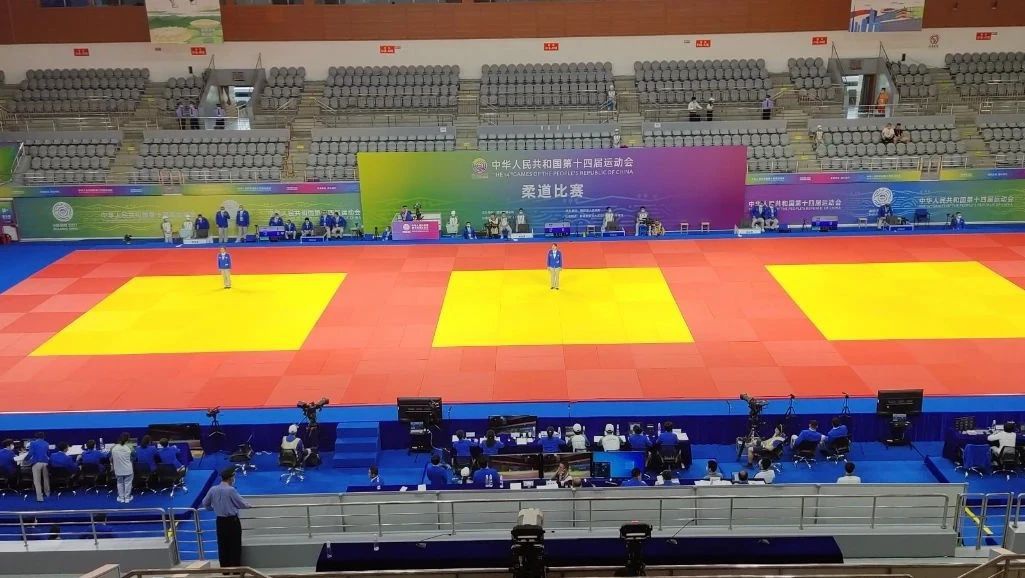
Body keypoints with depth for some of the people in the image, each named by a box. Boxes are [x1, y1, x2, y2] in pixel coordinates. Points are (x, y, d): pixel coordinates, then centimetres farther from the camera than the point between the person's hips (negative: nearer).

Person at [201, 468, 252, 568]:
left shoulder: (213, 489, 0)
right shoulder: (231, 490, -16)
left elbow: (205, 504, 11)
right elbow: (241, 503, -10)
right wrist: (249, 505, 11)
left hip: (220, 522, 5)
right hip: (232, 521, -5)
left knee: (222, 546, 11)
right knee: (235, 546, 3)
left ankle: (224, 569, 16)